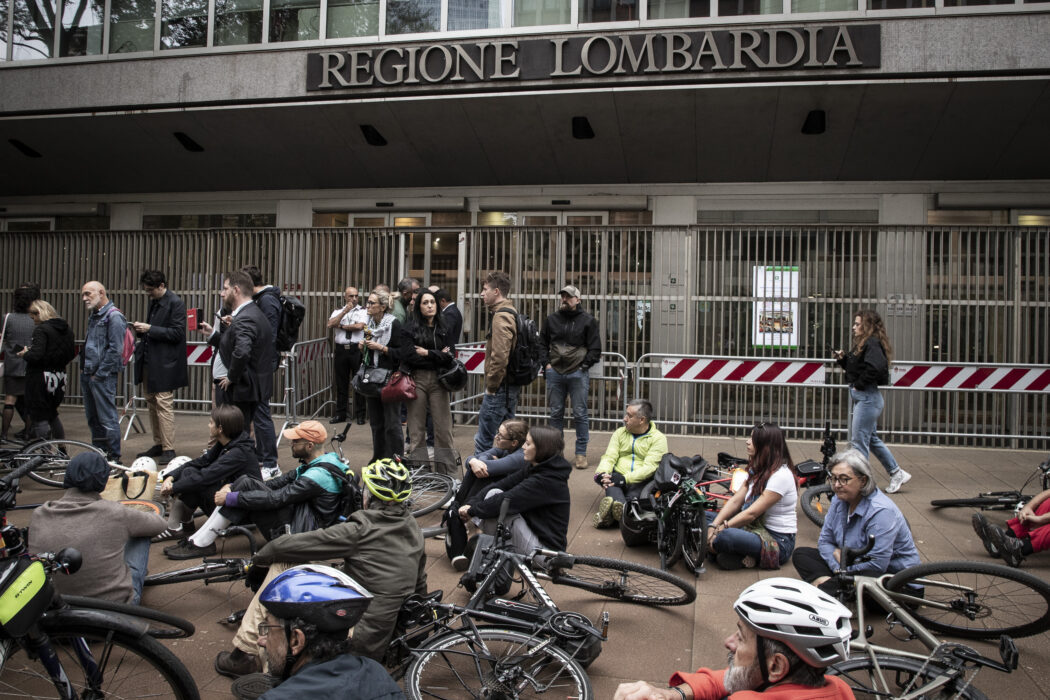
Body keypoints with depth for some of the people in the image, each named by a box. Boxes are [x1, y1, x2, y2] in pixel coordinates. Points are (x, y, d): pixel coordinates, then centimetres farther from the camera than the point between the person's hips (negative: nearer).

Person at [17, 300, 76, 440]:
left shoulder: (41, 329, -15)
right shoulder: (66, 329, 8)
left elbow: (36, 355, -23)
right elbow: (72, 354, 11)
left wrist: (25, 354, -4)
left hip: (41, 378, -8)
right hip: (59, 377, 8)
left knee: (40, 417, 0)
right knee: (52, 414, 22)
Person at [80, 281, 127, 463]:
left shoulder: (114, 316, -12)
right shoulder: (94, 315, 17)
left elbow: (115, 349, -17)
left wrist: (100, 374, -15)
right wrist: (84, 368, 14)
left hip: (103, 377, -9)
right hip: (88, 375, 9)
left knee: (108, 418, -5)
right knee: (92, 418, 15)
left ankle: (114, 456, 1)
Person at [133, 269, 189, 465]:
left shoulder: (175, 303, -11)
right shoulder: (154, 302, 15)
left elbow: (177, 333, -17)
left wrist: (150, 329, -19)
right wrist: (141, 329, 4)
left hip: (164, 364, -9)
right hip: (149, 361, 9)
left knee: (164, 405, -9)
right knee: (152, 403, 13)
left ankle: (169, 450, -4)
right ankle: (158, 444, 23)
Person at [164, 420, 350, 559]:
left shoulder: (318, 475, -23)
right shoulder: (317, 463, 9)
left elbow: (275, 498, -25)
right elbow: (282, 481, 9)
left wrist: (230, 497, -16)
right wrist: (233, 487, 1)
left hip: (299, 531, -10)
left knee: (246, 485, -16)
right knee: (245, 482, 0)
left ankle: (202, 543, -7)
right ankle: (199, 538, -1)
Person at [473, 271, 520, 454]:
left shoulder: (500, 316, -15)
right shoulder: (511, 313, 16)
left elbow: (499, 356, -24)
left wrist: (491, 385, -15)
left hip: (499, 388, -10)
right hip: (511, 386, 10)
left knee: (484, 440, -6)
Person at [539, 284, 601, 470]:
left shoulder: (587, 320, 2)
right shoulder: (552, 319, 11)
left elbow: (595, 348, 2)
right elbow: (542, 343, 17)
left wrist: (583, 365, -5)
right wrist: (546, 364, 5)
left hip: (578, 374, -3)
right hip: (555, 372, 3)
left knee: (580, 414, -1)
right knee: (556, 413, 9)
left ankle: (581, 453, 7)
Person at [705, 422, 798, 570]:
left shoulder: (781, 475, -19)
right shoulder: (757, 470, 11)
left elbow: (752, 513, -22)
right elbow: (735, 500, 4)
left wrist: (721, 529, -19)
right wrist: (713, 526, -8)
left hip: (778, 541, -10)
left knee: (725, 536, -37)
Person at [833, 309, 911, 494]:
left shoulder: (872, 343, -15)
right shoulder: (863, 343, 15)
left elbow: (876, 367, -30)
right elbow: (854, 367, 18)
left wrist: (859, 384, -21)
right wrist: (843, 359, 2)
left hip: (867, 397, -11)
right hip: (862, 397, 11)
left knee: (859, 440, -4)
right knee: (871, 438, 19)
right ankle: (897, 473, 29)